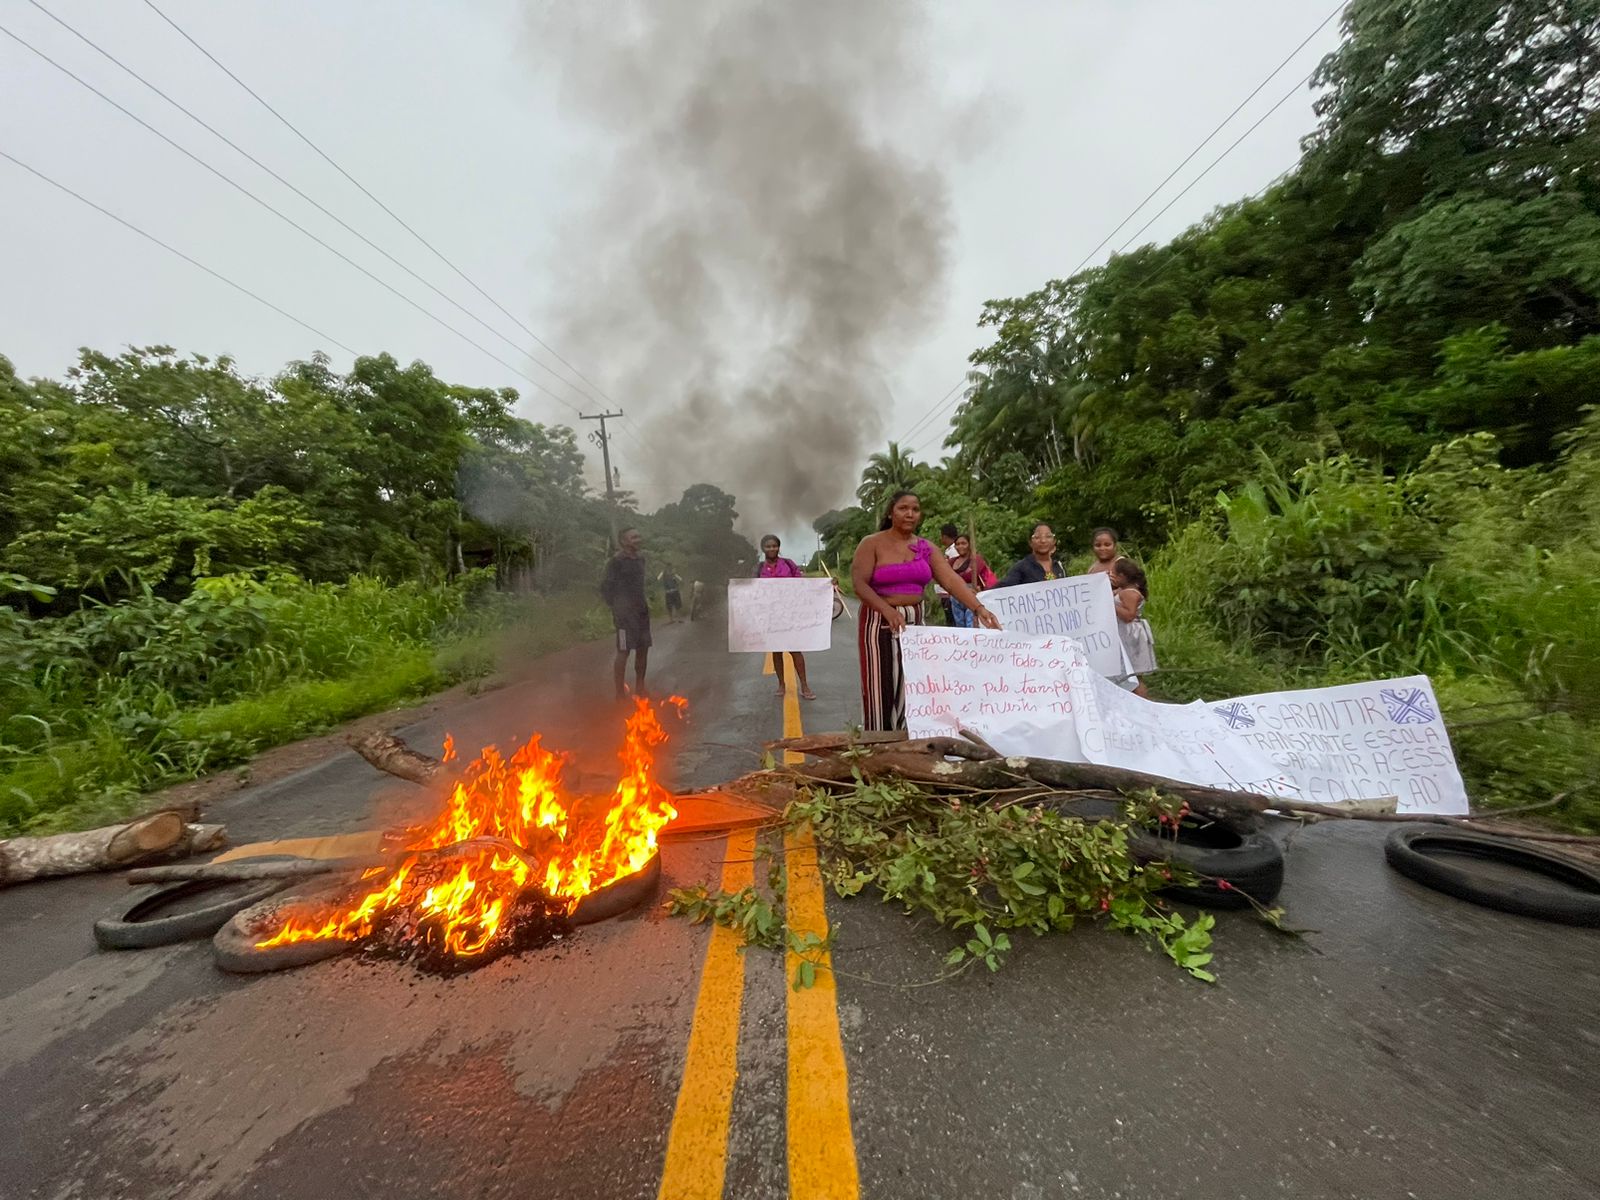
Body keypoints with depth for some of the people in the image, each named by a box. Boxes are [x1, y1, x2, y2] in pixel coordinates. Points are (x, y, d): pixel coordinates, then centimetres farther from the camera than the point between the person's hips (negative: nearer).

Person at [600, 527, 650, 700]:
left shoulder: (640, 558, 10)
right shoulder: (617, 561, -11)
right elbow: (605, 587, -9)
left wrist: (644, 601, 12)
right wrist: (614, 609, -8)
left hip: (642, 611, 7)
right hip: (624, 613, -7)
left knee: (643, 649, 12)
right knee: (624, 651, -4)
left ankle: (640, 688, 26)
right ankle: (620, 693, 4)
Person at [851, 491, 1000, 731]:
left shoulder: (925, 547, 6)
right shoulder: (872, 544, -6)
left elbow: (951, 579, -5)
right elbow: (859, 584, -16)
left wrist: (978, 608, -20)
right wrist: (888, 610, -31)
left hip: (914, 621, 5)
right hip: (879, 621, -4)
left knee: (909, 687, 7)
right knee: (881, 687, -3)